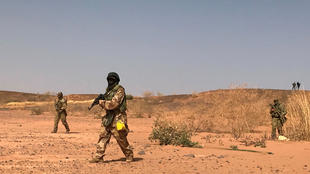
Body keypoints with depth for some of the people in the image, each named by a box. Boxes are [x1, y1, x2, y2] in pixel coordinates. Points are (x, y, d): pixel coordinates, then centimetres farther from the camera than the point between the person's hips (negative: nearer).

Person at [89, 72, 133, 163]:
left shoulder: (120, 90, -10)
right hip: (108, 118, 8)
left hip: (117, 118, -8)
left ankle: (129, 156, 15)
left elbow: (114, 103, -20)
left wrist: (102, 102, -12)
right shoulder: (108, 90, 16)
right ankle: (98, 157, 1)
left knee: (121, 139, 0)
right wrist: (101, 102, -2)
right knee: (103, 136, 1)